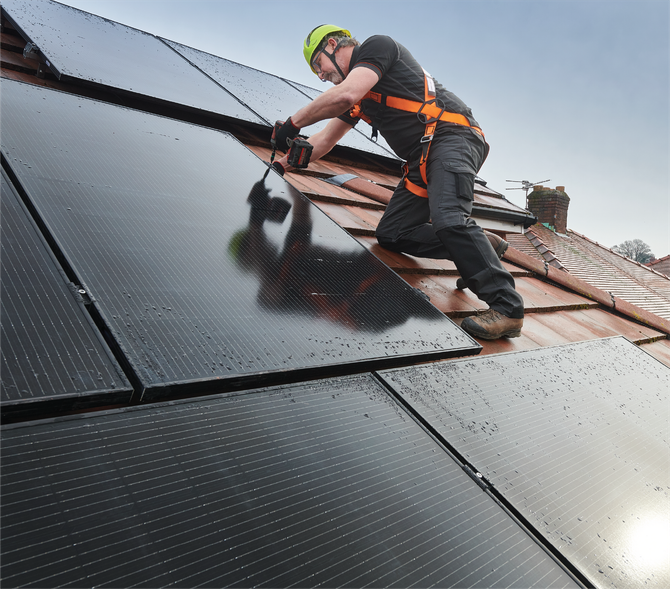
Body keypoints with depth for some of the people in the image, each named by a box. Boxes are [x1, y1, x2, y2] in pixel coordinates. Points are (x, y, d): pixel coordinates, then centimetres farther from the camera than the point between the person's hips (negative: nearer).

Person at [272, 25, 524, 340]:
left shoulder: (377, 46, 0)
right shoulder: (357, 99, 26)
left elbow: (345, 95, -18)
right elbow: (323, 140, 32)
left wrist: (293, 122, -9)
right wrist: (282, 164, 27)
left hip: (451, 135, -9)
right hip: (422, 160, 9)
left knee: (446, 219, -31)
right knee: (390, 234, 0)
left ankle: (506, 308, -28)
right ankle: (476, 247, 2)